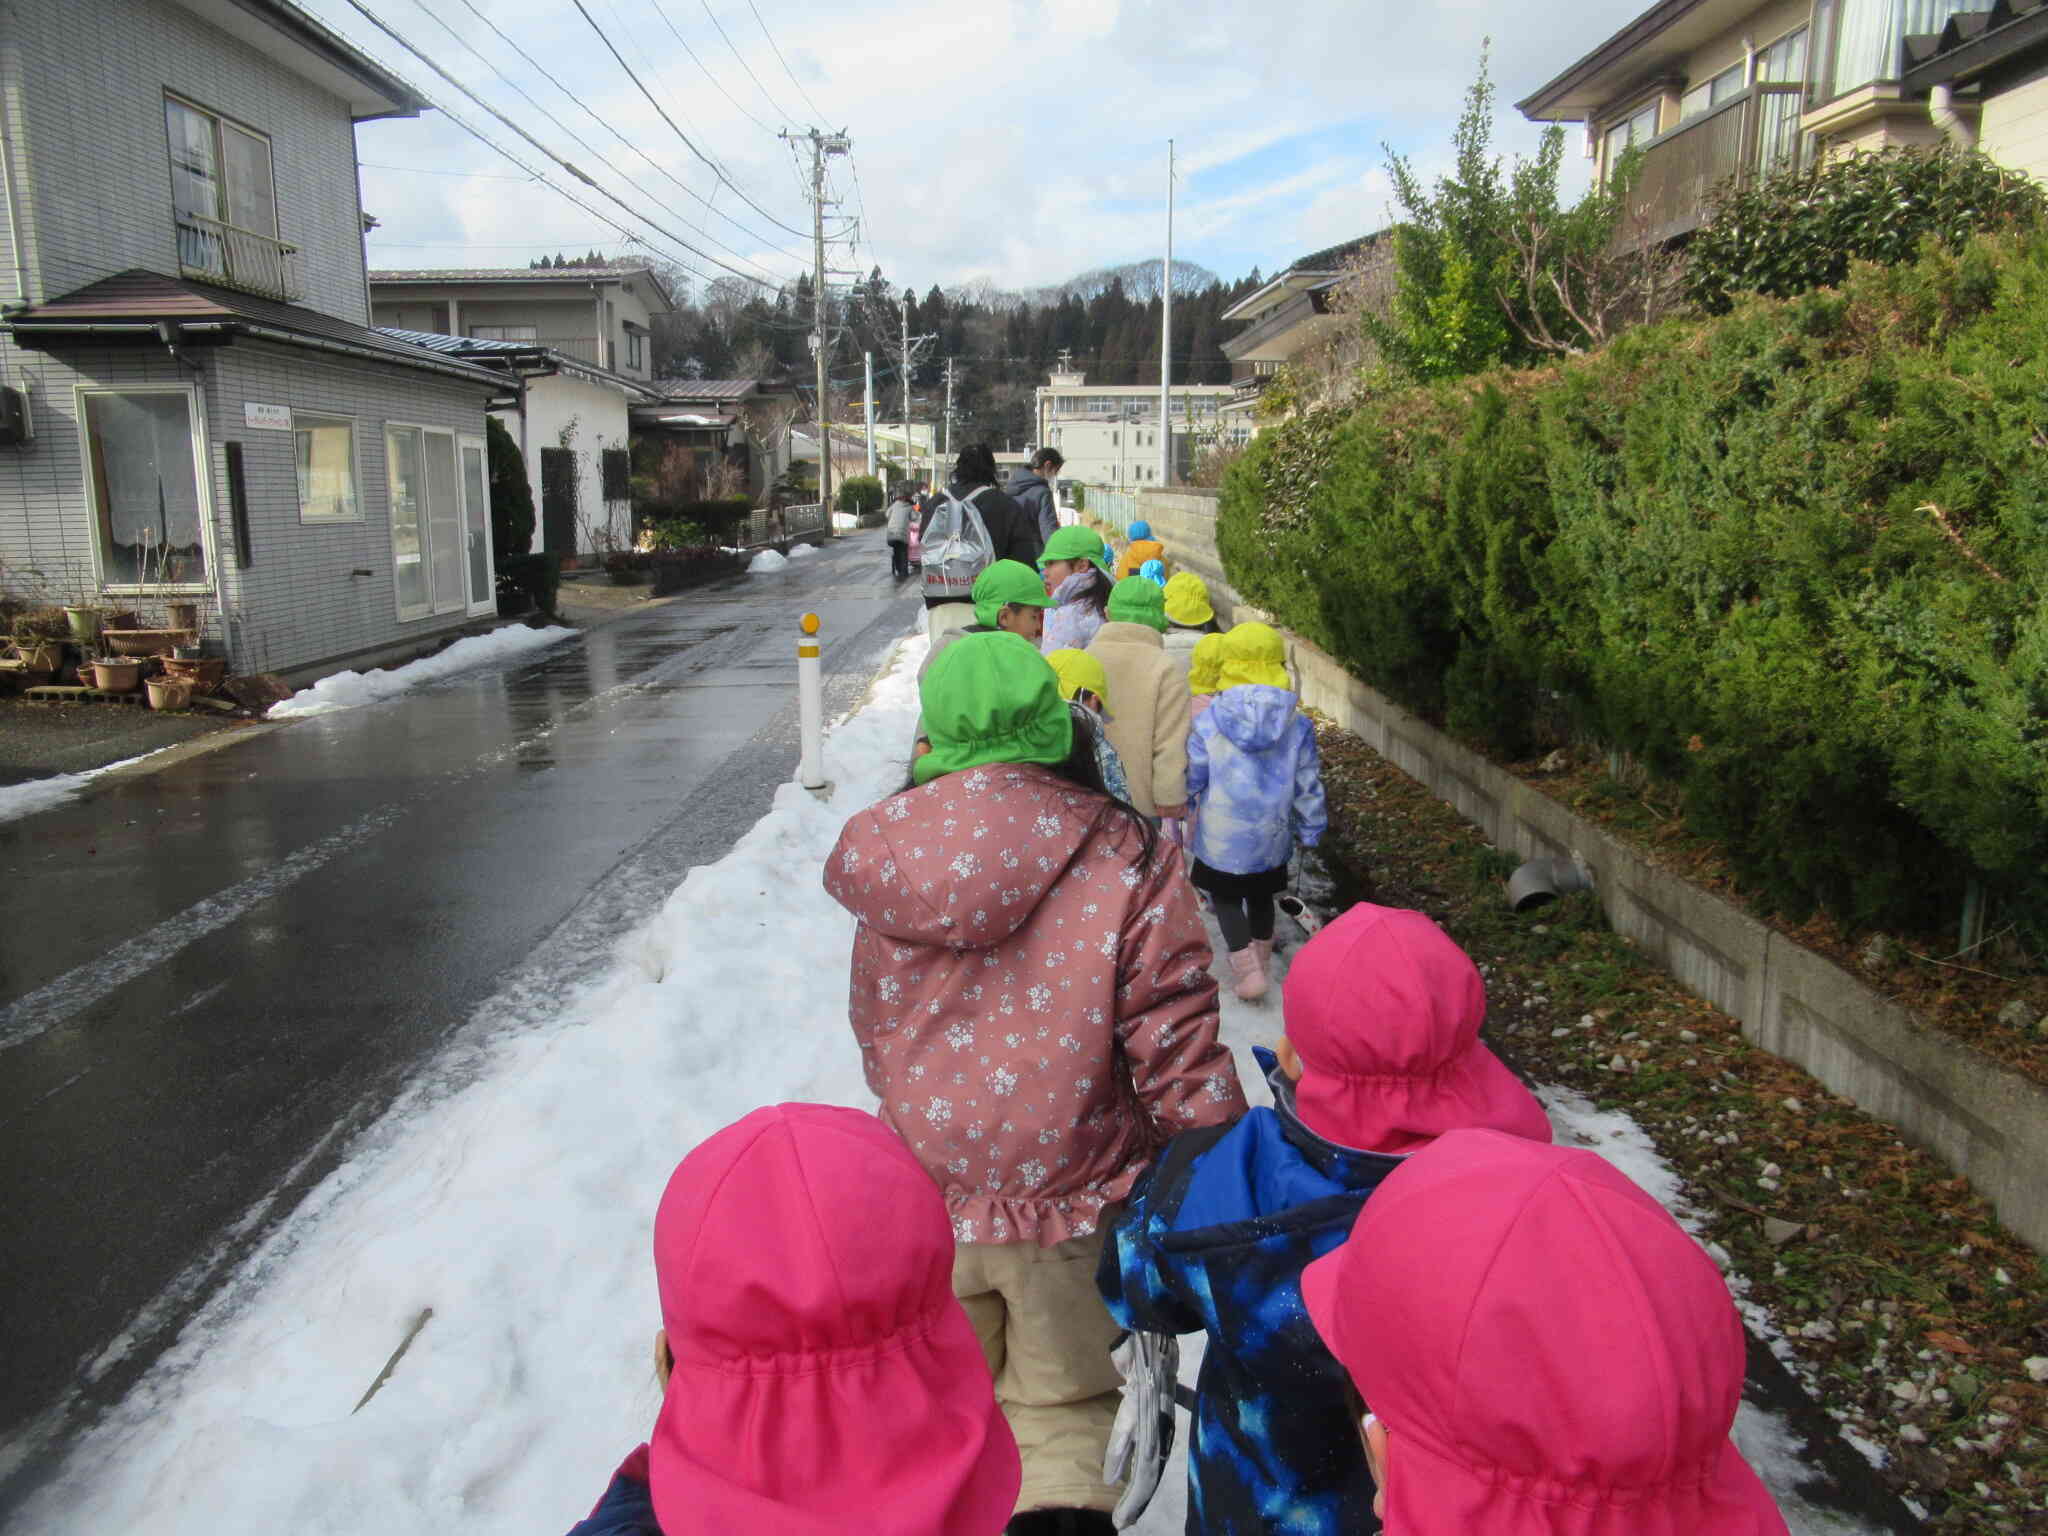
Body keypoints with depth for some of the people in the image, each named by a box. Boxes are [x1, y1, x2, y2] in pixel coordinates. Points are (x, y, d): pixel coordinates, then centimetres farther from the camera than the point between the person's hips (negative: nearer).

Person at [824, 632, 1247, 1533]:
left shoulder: (886, 853, -8)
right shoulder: (1124, 861, -17)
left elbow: (877, 1033, 5)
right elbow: (1176, 1052, -16)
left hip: (923, 1194, 2)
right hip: (1072, 1196, -2)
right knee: (1063, 1406, 20)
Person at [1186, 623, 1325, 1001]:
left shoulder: (1209, 720, -15)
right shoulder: (1297, 724, -8)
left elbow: (1192, 778, -7)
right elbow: (1308, 784, -2)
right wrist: (1310, 829, 11)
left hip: (1221, 835, -3)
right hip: (1271, 835, 3)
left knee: (1225, 897, 13)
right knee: (1261, 896, 23)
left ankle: (1246, 968, -2)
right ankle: (1260, 960, 40)